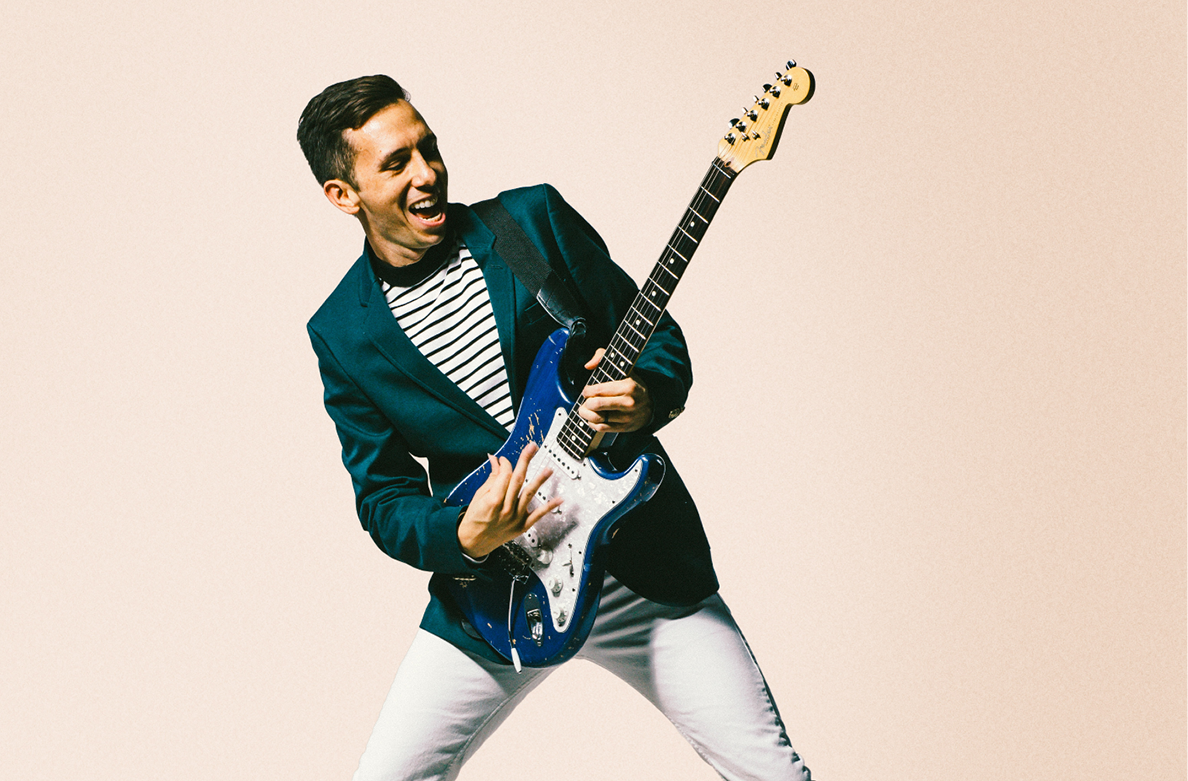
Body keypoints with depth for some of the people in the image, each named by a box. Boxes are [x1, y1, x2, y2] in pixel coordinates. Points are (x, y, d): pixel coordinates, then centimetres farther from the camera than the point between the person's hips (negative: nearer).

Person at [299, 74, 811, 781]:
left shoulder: (535, 218, -1)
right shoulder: (341, 333, 0)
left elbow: (658, 333, 4)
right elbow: (381, 496, 1)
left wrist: (648, 399, -18)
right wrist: (462, 536, -19)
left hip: (645, 563, 0)